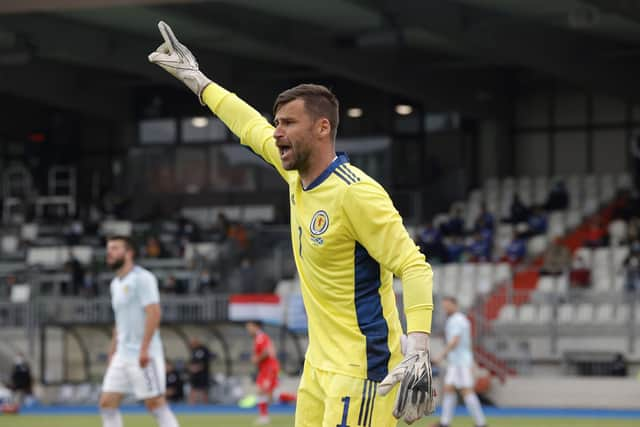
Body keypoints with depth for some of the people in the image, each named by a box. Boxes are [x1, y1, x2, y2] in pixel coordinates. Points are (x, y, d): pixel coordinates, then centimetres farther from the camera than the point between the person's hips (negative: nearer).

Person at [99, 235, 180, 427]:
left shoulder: (142, 278, -9)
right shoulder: (116, 284, 18)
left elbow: (153, 313, -18)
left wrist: (144, 349, -23)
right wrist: (112, 354, 20)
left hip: (143, 355, -9)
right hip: (122, 355, 9)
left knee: (155, 403, -7)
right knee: (107, 403, 1)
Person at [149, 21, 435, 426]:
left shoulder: (355, 192, -18)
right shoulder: (298, 173, 7)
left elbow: (415, 267, -21)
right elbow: (252, 126, 25)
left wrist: (418, 354, -31)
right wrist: (197, 80, 34)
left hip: (361, 370, -9)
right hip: (320, 363, 9)